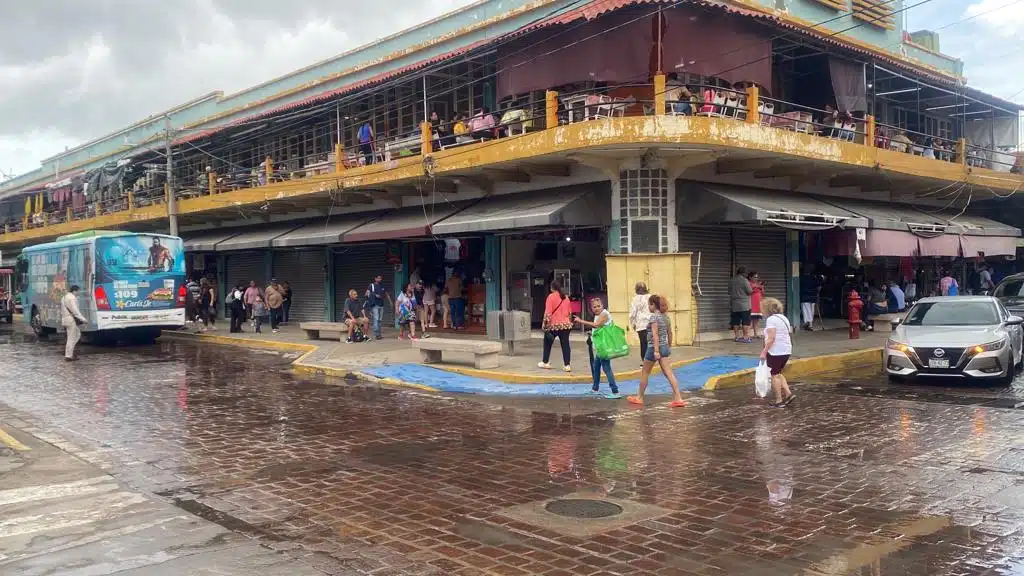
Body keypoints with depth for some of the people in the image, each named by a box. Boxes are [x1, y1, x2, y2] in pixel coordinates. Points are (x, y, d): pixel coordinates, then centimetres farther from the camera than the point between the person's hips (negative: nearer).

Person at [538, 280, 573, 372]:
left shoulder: (551, 296, -8)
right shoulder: (566, 297, 10)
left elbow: (548, 312, -13)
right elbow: (569, 312, 16)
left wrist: (545, 324, -10)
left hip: (553, 324, -4)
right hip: (565, 324, 4)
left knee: (548, 343, 14)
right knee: (565, 344, 1)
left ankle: (545, 362, 23)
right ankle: (567, 365, -3)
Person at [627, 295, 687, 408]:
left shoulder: (654, 316, -14)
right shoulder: (665, 316, 10)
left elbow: (655, 334, -21)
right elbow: (670, 333, 16)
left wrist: (656, 351, -25)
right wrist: (669, 347, 25)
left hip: (655, 348, -7)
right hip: (664, 347, 7)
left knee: (645, 373, 10)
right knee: (669, 373, 0)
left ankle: (639, 397, 21)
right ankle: (678, 398, -10)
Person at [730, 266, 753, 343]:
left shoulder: (731, 281, 6)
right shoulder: (744, 280, -11)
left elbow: (729, 292, 12)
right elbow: (749, 291, -8)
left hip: (734, 305, 6)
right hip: (744, 304, -5)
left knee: (735, 321, 8)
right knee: (745, 321, -1)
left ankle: (737, 337, 13)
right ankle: (745, 337, -2)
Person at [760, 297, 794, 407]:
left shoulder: (771, 319, -13)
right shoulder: (784, 318, 15)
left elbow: (771, 338, -21)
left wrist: (764, 352, -18)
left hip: (775, 351, -9)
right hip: (786, 350, 9)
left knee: (775, 375, 0)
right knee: (778, 373, 20)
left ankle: (779, 400, 3)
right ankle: (788, 393, 10)